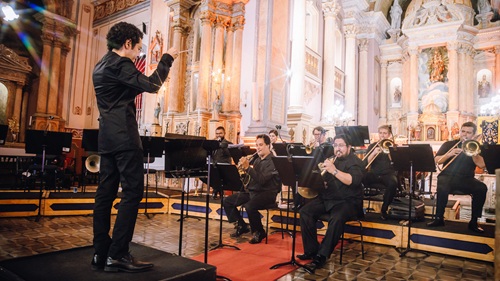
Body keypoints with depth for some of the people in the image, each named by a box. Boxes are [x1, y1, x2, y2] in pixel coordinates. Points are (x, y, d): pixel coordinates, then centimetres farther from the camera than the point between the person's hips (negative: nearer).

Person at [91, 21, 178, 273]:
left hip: (107, 138, 10)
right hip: (124, 137, -10)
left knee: (106, 192, 8)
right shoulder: (119, 64, -9)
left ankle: (101, 254, 13)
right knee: (133, 192, -8)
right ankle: (117, 255, -6)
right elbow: (151, 85, -16)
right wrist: (167, 59, -4)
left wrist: (138, 73, 24)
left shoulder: (102, 66, 21)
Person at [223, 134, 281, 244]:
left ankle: (259, 232, -9)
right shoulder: (257, 160, 14)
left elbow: (262, 180, -23)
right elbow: (251, 177, 10)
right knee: (227, 201, 0)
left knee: (249, 206, -35)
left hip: (267, 193, -8)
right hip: (252, 190, 8)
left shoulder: (273, 161, -11)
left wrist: (247, 168, -26)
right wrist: (242, 167, -7)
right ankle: (242, 226, 15)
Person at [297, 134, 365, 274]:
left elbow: (353, 181, -22)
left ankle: (321, 257, -26)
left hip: (347, 201, -6)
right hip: (326, 198, 6)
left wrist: (334, 170, -31)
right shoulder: (331, 160, 17)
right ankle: (312, 250, -7)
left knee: (336, 219, -35)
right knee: (305, 212, -15)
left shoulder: (355, 162, -3)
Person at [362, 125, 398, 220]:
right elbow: (365, 163, -1)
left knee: (393, 183, -36)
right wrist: (374, 153, -16)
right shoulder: (372, 146, 11)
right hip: (374, 174, 1)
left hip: (388, 174, -1)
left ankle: (384, 209, -14)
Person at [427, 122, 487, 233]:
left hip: (466, 179, 2)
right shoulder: (449, 144, 13)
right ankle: (439, 218, -19)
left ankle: (474, 221, -16)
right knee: (442, 188, -36)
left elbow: (482, 165, -5)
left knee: (482, 188, -29)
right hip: (447, 176, -1)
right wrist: (450, 154, -12)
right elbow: (437, 161, 3)